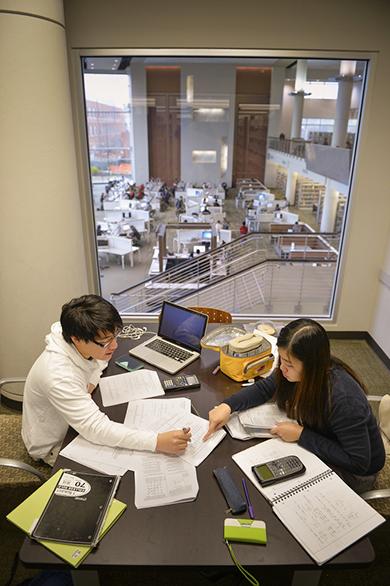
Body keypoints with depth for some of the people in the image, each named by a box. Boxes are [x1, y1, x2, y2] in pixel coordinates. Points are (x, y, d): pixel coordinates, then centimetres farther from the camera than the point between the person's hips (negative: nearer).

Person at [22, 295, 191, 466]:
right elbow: (96, 429, -43)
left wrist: (91, 382, -14)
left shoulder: (84, 345, -19)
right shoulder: (58, 376, -41)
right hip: (53, 445, -6)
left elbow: (100, 360, 7)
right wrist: (157, 442, -48)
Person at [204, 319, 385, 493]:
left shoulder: (343, 399, -37)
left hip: (355, 473, -6)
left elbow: (358, 463, -30)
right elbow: (264, 388, -4)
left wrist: (301, 435, -30)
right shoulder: (296, 372, -19)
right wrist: (228, 406, -20)